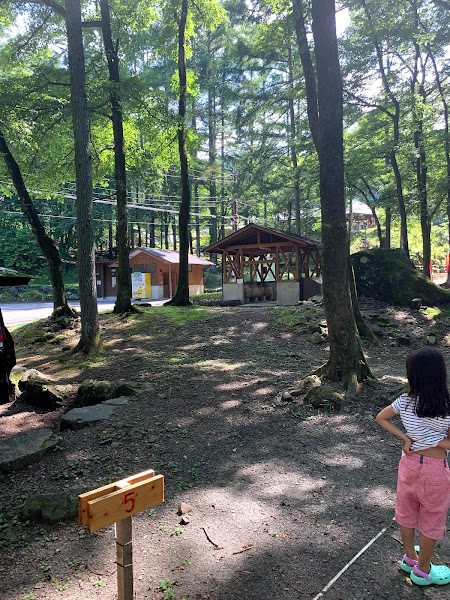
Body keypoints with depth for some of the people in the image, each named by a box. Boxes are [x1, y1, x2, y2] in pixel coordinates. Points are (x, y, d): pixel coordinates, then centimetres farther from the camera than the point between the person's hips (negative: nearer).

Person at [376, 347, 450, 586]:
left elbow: (380, 418, -3)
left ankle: (410, 557, 46)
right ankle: (423, 571, 37)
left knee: (406, 512, 24)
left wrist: (406, 438, -5)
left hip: (409, 464, 3)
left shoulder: (405, 401, -15)